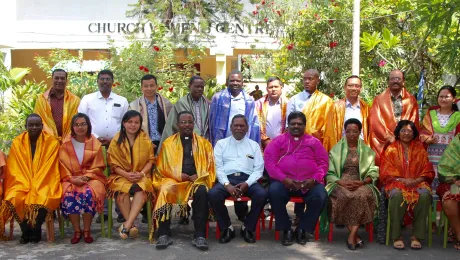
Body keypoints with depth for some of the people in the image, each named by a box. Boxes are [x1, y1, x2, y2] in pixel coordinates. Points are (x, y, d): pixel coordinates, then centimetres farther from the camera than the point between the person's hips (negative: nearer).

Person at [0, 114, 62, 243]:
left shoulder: (52, 142, -2)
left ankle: (35, 232, -10)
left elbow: (50, 170, -6)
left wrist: (36, 186, -17)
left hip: (44, 184, -2)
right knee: (15, 199, -29)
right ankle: (26, 231, -9)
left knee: (42, 199, -33)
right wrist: (27, 185, -13)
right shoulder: (17, 143, 4)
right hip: (21, 184, 2)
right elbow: (15, 170, 2)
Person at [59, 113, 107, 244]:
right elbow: (63, 167, 3)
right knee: (68, 195, -31)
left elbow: (98, 167, 3)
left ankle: (87, 231, -18)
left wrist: (85, 177, -13)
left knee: (88, 194, -33)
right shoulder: (65, 145, 8)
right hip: (71, 179, 1)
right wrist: (73, 179, -14)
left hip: (91, 178, -1)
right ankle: (77, 231, -16)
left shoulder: (95, 144, 5)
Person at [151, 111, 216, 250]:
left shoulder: (204, 143, 15)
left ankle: (199, 235, -31)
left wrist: (197, 177, -11)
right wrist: (181, 176, -10)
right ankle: (164, 234, -27)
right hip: (173, 180, 0)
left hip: (197, 180, 0)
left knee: (202, 192, -35)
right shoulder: (168, 143, 13)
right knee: (165, 191, -34)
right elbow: (163, 168, 5)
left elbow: (209, 166, 8)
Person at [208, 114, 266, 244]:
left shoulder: (254, 145, 16)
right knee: (212, 194, -31)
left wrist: (247, 183, -12)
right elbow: (218, 167, 3)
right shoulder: (221, 144, 14)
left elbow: (258, 169, 7)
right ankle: (227, 228, -11)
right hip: (227, 179, 0)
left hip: (247, 180, 1)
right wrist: (227, 184, -15)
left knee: (262, 194, -30)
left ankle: (247, 228, -9)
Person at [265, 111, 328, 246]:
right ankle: (286, 230, -14)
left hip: (309, 182, 1)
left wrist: (314, 179, -9)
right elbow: (269, 160, 1)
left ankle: (302, 229, -6)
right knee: (274, 192, -32)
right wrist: (283, 178, -14)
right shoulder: (279, 140, 13)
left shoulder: (314, 142, 18)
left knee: (320, 196, -28)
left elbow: (323, 162, 10)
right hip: (284, 181, -1)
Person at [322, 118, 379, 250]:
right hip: (340, 183, 0)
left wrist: (362, 182, -15)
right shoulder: (336, 150, 12)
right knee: (345, 196, -36)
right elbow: (330, 173, 5)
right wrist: (342, 182, -14)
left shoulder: (367, 151, 15)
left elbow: (373, 173, 6)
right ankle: (355, 235, -25)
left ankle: (352, 235, -33)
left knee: (362, 195, -35)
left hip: (361, 184, 1)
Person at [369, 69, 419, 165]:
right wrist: (389, 137, -12)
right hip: (384, 144, -1)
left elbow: (413, 123, 5)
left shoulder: (411, 100, 11)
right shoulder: (379, 99, 7)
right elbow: (376, 122, -2)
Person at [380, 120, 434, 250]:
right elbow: (386, 173, 2)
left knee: (425, 195, -33)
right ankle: (396, 236, -27)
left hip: (417, 182, 2)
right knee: (397, 195, -37)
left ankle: (417, 236, -24)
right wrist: (403, 180, -13)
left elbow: (428, 171, 10)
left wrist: (417, 180, -10)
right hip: (396, 182, -2)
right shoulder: (391, 149, 8)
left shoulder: (420, 149, 13)